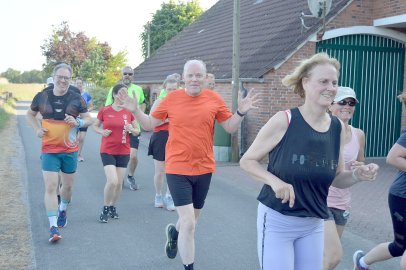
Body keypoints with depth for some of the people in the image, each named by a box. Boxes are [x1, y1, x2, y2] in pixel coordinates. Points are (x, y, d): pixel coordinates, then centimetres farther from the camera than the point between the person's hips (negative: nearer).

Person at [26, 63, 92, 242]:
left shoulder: (76, 99, -3)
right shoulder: (42, 96, -2)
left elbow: (88, 119, 2)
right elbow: (30, 114, 14)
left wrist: (77, 122, -19)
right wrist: (37, 129, -4)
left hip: (70, 150, 2)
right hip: (49, 150, -1)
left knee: (68, 186, 15)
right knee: (50, 187, -9)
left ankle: (62, 211, 45)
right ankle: (53, 227, -6)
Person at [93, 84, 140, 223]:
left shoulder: (129, 112, 0)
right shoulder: (104, 111, -4)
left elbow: (137, 131, 8)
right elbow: (95, 126, 9)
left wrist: (131, 129, -14)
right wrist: (102, 131, -11)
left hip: (123, 152, 3)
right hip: (107, 151, -2)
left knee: (119, 183, 7)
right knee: (112, 181, -15)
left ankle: (113, 206, 31)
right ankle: (105, 208, 7)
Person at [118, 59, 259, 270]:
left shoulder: (214, 99, -2)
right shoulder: (172, 98, -5)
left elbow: (230, 128, 3)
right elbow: (149, 124, 4)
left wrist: (241, 112, -14)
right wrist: (135, 111, -12)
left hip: (204, 169, 3)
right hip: (178, 169, -3)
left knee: (192, 219, 20)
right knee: (188, 223, -7)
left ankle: (174, 232, 55)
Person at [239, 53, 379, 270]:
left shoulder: (337, 127, -1)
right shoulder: (284, 121, -15)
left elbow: (336, 178, 10)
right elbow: (247, 161, -8)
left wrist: (357, 175, -10)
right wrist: (275, 181, -24)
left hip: (314, 224, 5)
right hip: (277, 221, -5)